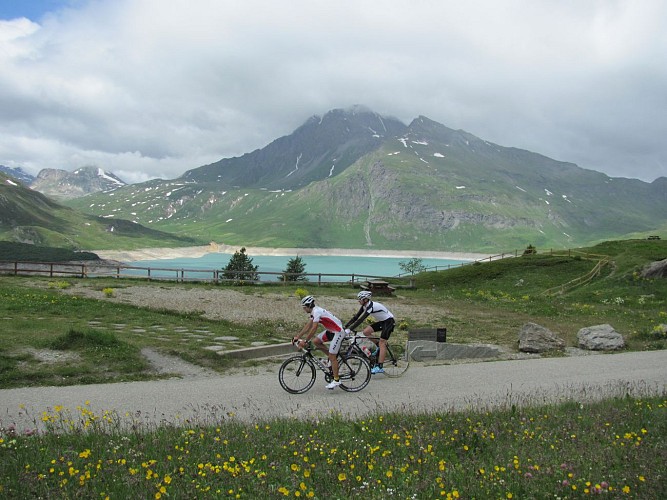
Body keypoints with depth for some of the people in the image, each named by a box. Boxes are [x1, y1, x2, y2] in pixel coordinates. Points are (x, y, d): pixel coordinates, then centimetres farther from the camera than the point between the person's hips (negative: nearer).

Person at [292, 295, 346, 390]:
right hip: (331, 330, 10)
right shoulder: (314, 311, 8)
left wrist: (305, 341, -23)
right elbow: (308, 326, 11)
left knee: (332, 357, -8)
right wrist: (297, 337, 8)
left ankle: (336, 380, 0)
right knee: (315, 341, 1)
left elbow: (314, 329, -26)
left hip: (338, 332, -10)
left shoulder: (317, 312, -21)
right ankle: (331, 356, 15)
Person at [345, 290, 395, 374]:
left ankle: (380, 367, -18)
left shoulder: (371, 306, -28)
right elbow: (356, 317, -1)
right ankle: (377, 346, 12)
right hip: (381, 321, 9)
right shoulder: (365, 306, -2)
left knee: (382, 342, -16)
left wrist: (349, 329, -38)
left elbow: (360, 320, -35)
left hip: (389, 321, -9)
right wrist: (345, 326, -9)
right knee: (365, 332, -8)